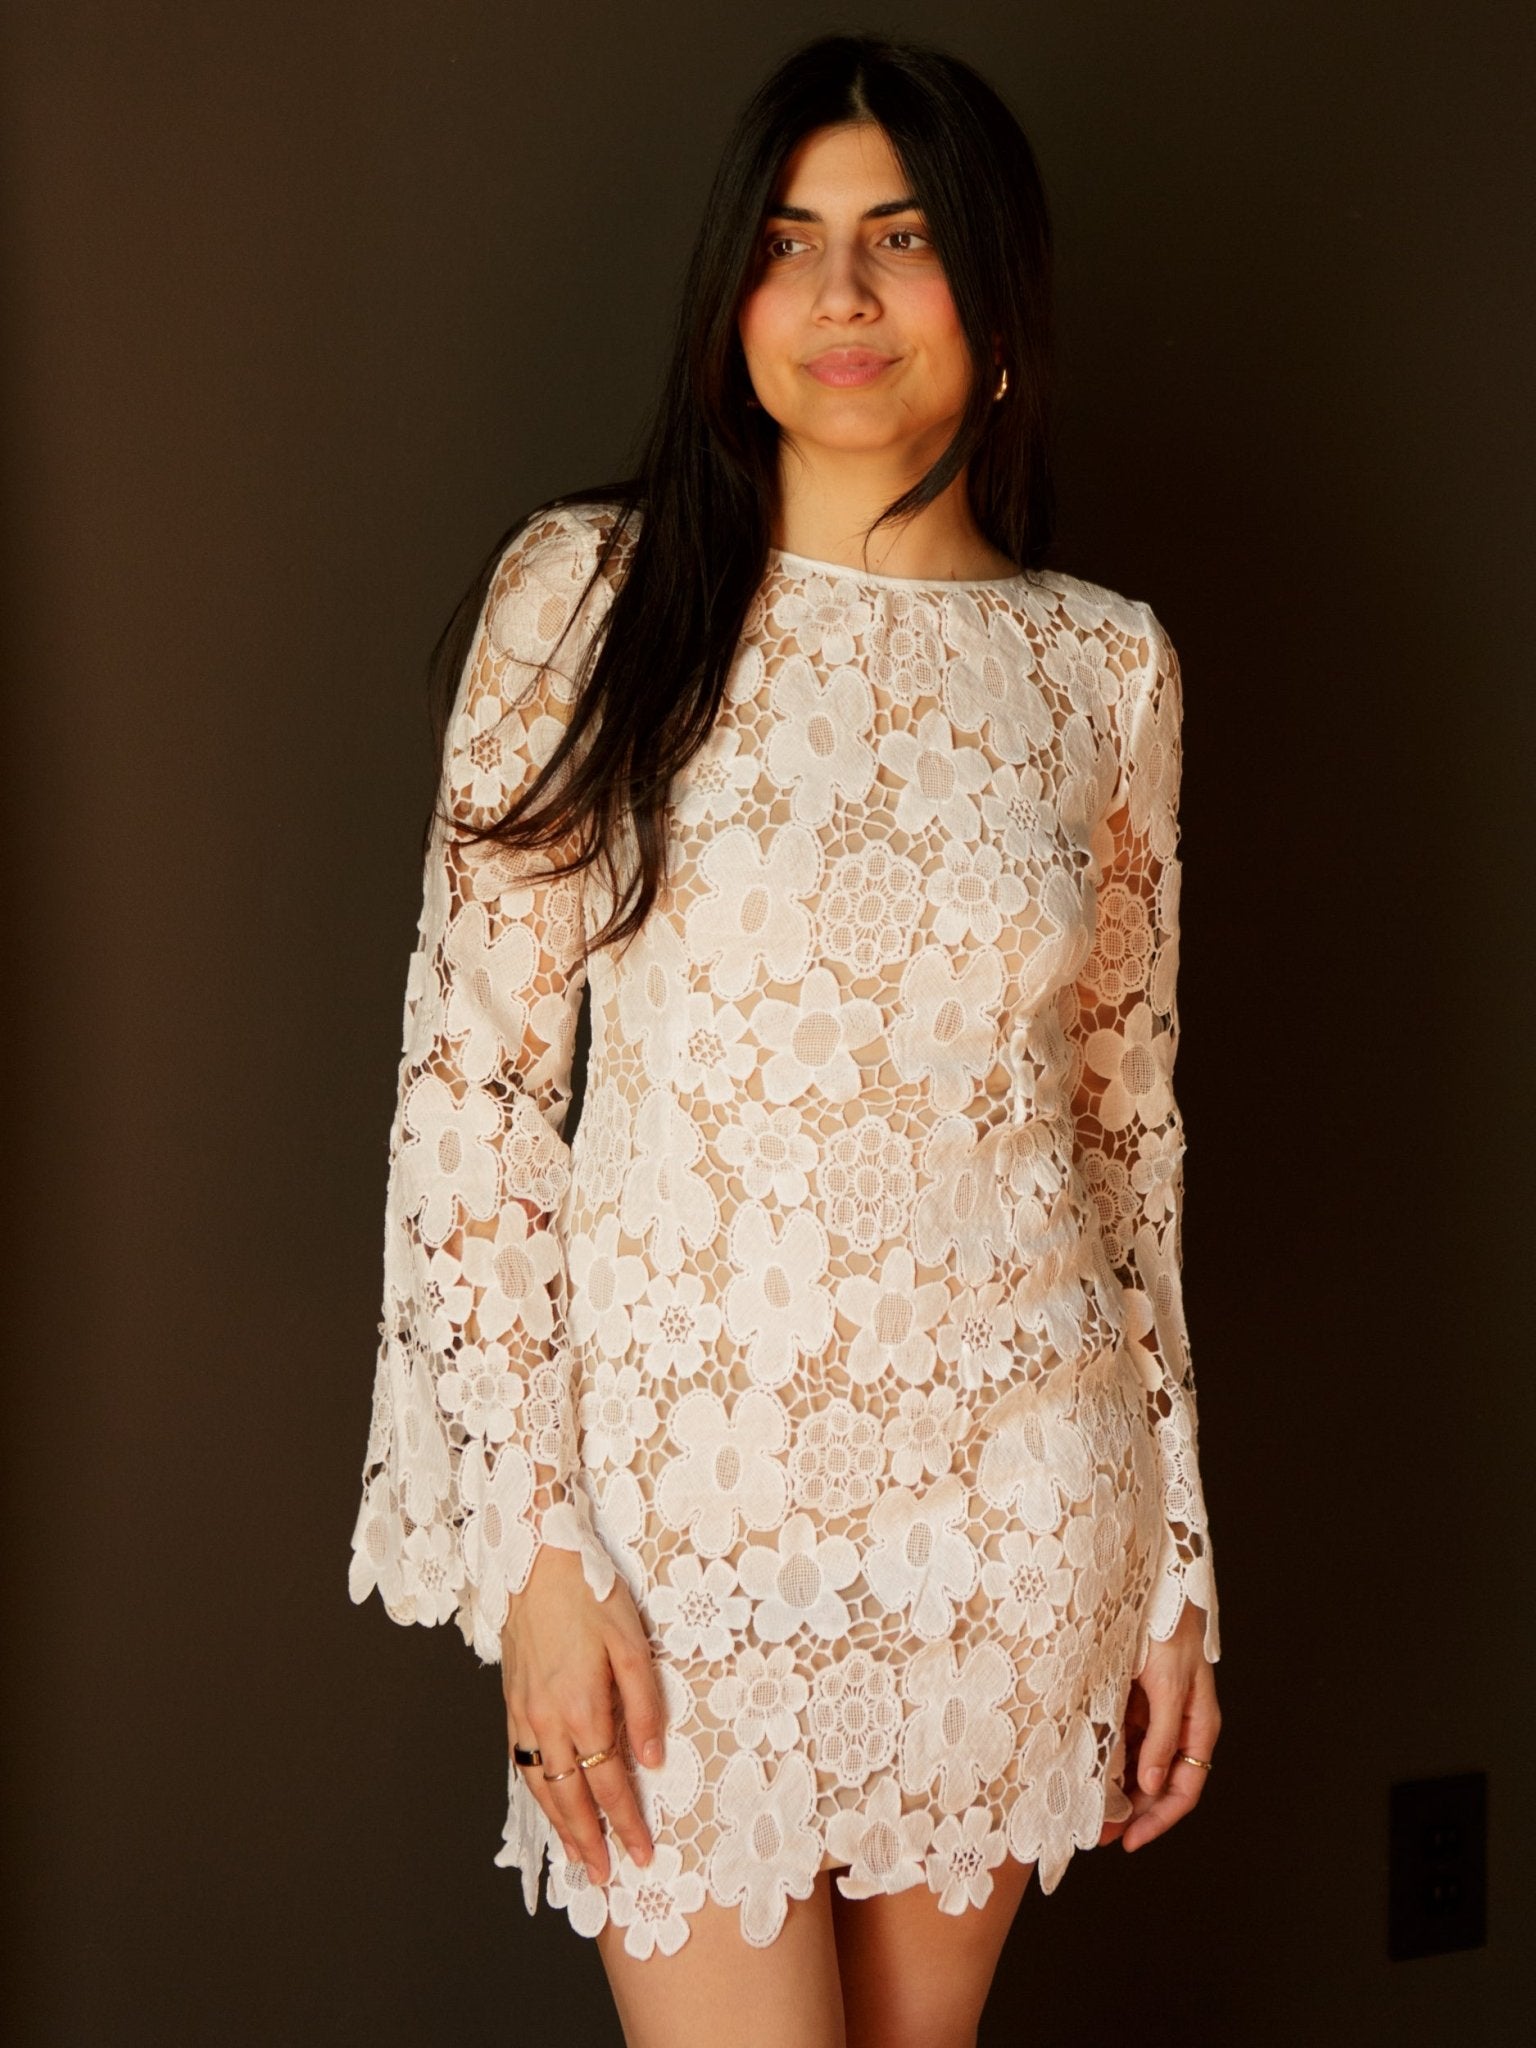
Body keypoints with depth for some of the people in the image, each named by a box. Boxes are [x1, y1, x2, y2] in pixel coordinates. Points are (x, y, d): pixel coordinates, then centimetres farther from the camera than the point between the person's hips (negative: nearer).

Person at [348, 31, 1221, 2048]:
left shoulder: (1109, 664, 3)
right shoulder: (588, 594, -5)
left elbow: (1131, 1119, 8)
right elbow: (471, 1082, -6)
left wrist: (1177, 1555, 9)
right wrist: (528, 1541, -10)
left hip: (1014, 1496, 3)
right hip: (688, 1479, -2)